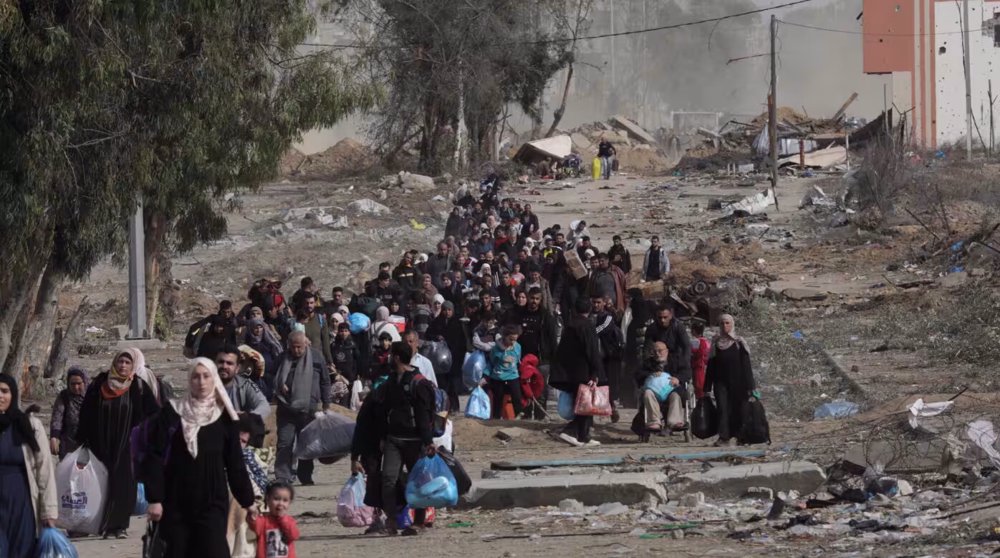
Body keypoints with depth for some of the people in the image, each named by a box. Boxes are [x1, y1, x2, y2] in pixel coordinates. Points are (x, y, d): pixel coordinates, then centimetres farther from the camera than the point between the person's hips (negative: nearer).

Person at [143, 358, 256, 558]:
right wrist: (154, 498, -10)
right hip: (176, 503, 0)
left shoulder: (223, 417, 5)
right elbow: (155, 458, -3)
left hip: (213, 503, 0)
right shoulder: (172, 413, 0)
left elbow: (235, 462, 10)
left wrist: (246, 500, 12)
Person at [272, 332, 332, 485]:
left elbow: (325, 382, 8)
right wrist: (279, 387, -7)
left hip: (308, 409, 0)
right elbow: (274, 379, 16)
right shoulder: (283, 358, 3)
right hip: (286, 410, 0)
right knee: (284, 444, -5)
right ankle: (282, 477, -6)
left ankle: (306, 478, 19)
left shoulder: (316, 357, 1)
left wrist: (326, 405, 6)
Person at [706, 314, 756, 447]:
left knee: (735, 408, 0)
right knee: (722, 408, -9)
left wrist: (749, 385, -8)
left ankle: (733, 436, 9)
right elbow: (710, 365, 11)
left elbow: (746, 365, -2)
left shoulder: (739, 343, 0)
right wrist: (707, 386, 8)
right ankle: (723, 437, -15)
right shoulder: (716, 342, 9)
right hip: (720, 381, 2)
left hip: (736, 382, -2)